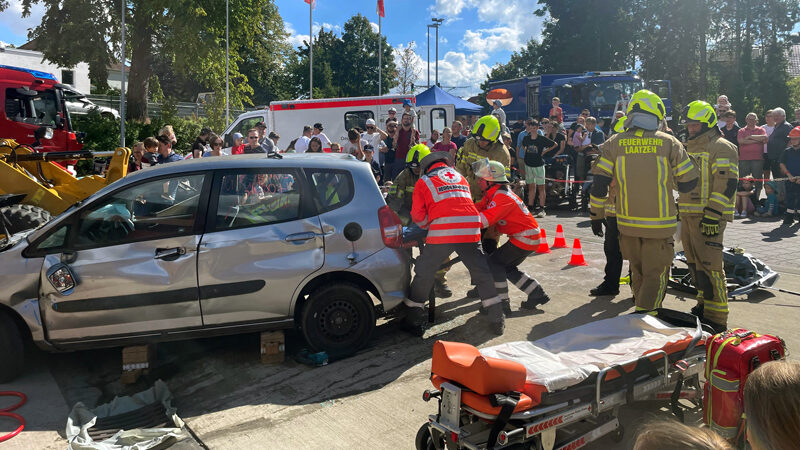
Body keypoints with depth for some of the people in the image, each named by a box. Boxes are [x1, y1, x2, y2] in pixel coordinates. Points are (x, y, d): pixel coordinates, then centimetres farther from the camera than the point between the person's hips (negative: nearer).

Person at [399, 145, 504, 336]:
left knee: (423, 273, 11)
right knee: (481, 273, 15)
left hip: (442, 232, -3)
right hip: (470, 230, 4)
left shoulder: (424, 181, 10)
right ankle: (497, 320, 18)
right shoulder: (460, 177, 25)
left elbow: (418, 215, 6)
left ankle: (413, 320, 18)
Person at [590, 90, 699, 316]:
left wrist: (596, 214, 7)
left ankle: (643, 309, 34)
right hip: (660, 224, -2)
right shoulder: (669, 143, -2)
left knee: (638, 271, 20)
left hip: (627, 223, 2)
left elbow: (599, 184, -4)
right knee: (655, 275, 4)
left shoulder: (614, 144, -1)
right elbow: (689, 183, 3)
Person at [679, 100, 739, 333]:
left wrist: (713, 215, -22)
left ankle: (717, 318, -5)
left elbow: (726, 184, -16)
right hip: (688, 215, 9)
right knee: (695, 264, 14)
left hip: (708, 217, -9)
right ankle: (704, 305, 28)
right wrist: (681, 211, 23)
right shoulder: (689, 147, 20)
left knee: (709, 265, -11)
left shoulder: (721, 147, -7)